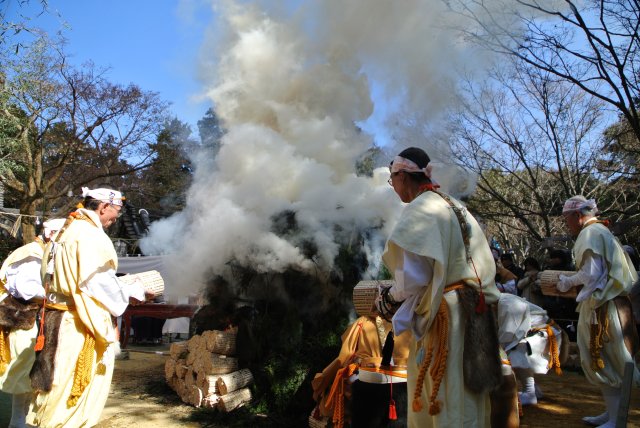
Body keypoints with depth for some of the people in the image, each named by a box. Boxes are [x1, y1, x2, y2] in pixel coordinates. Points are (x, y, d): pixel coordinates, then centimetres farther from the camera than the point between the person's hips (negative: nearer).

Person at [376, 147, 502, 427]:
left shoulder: (419, 210, -14)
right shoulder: (454, 206, 13)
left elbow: (414, 276, -20)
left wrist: (390, 300, -3)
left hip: (443, 318, -9)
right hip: (471, 310, 9)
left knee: (447, 402, 3)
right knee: (466, 398, 19)